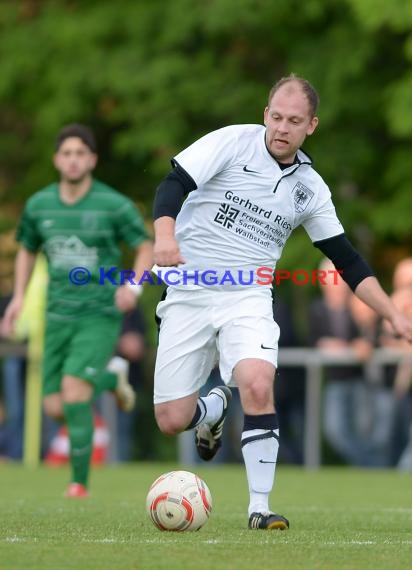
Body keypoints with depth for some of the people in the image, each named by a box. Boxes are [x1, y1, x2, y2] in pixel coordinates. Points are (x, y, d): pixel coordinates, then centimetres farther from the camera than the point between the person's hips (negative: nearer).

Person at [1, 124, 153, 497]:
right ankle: (111, 381, 35)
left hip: (100, 315, -5)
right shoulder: (39, 205, 4)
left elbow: (146, 249, 0)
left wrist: (134, 286, -18)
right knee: (55, 408, 2)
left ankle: (80, 483, -9)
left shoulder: (114, 205, -8)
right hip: (59, 316, 5)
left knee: (73, 388, -21)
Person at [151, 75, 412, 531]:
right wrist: (165, 235, -35)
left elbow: (347, 260, 12)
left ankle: (259, 506, -17)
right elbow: (174, 184, -14)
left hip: (247, 299, 1)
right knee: (171, 421, -5)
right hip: (188, 295, -1)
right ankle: (215, 408, 33)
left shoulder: (310, 188, 6)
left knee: (258, 386, -28)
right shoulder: (233, 141, -5)